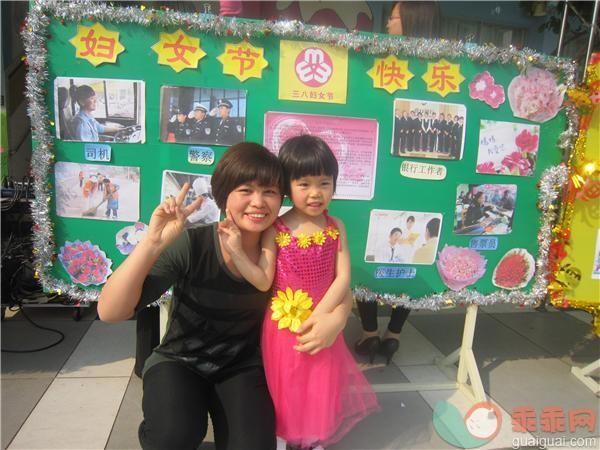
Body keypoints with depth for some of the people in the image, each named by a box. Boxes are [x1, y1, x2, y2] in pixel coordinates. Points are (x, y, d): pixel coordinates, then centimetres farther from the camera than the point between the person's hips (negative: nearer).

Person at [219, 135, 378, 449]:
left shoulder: (335, 227, -5)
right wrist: (237, 250, -22)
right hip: (283, 325, -1)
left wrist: (318, 316, -15)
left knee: (319, 386, 16)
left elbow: (343, 278, -8)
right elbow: (263, 281, -12)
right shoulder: (275, 230, -11)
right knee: (284, 388, 15)